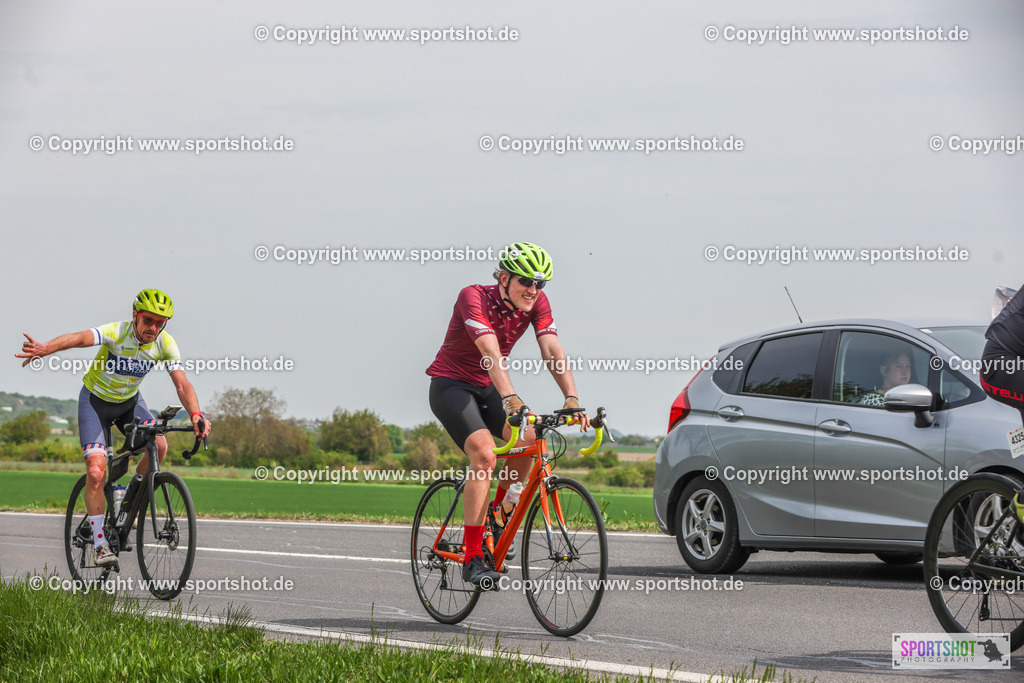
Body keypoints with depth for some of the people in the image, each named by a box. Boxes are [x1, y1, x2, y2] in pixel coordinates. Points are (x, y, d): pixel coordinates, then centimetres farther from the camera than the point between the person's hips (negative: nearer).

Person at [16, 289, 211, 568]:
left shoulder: (165, 344, -17)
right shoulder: (117, 333, -30)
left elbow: (182, 383, -23)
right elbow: (80, 338, -48)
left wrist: (196, 416, -43)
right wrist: (45, 348, -68)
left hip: (130, 402, 4)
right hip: (96, 401, -4)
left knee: (159, 445, -20)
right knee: (96, 473, -17)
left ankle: (131, 498, 7)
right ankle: (99, 543, -7)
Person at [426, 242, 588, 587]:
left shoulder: (536, 302, -8)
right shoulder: (474, 297, -25)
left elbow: (552, 351, -18)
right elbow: (491, 351, -39)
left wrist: (572, 398, -34)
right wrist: (510, 399, -53)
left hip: (485, 389, 6)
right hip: (450, 386, -6)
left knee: (527, 439, -23)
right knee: (484, 453, -28)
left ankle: (496, 514, 4)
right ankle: (472, 560, -26)